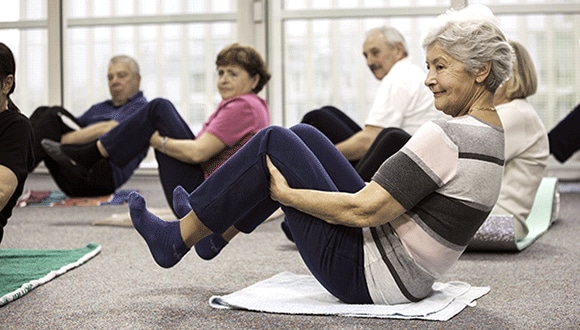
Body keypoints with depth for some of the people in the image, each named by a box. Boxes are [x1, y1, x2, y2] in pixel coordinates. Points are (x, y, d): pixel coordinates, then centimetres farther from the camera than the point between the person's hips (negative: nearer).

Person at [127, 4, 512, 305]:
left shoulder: (446, 135, -23)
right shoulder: (490, 132, 7)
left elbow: (362, 211, -26)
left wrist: (285, 193, -12)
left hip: (367, 278, -9)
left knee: (273, 142, -6)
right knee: (303, 136, 12)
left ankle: (177, 238, 7)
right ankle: (215, 223, 23)